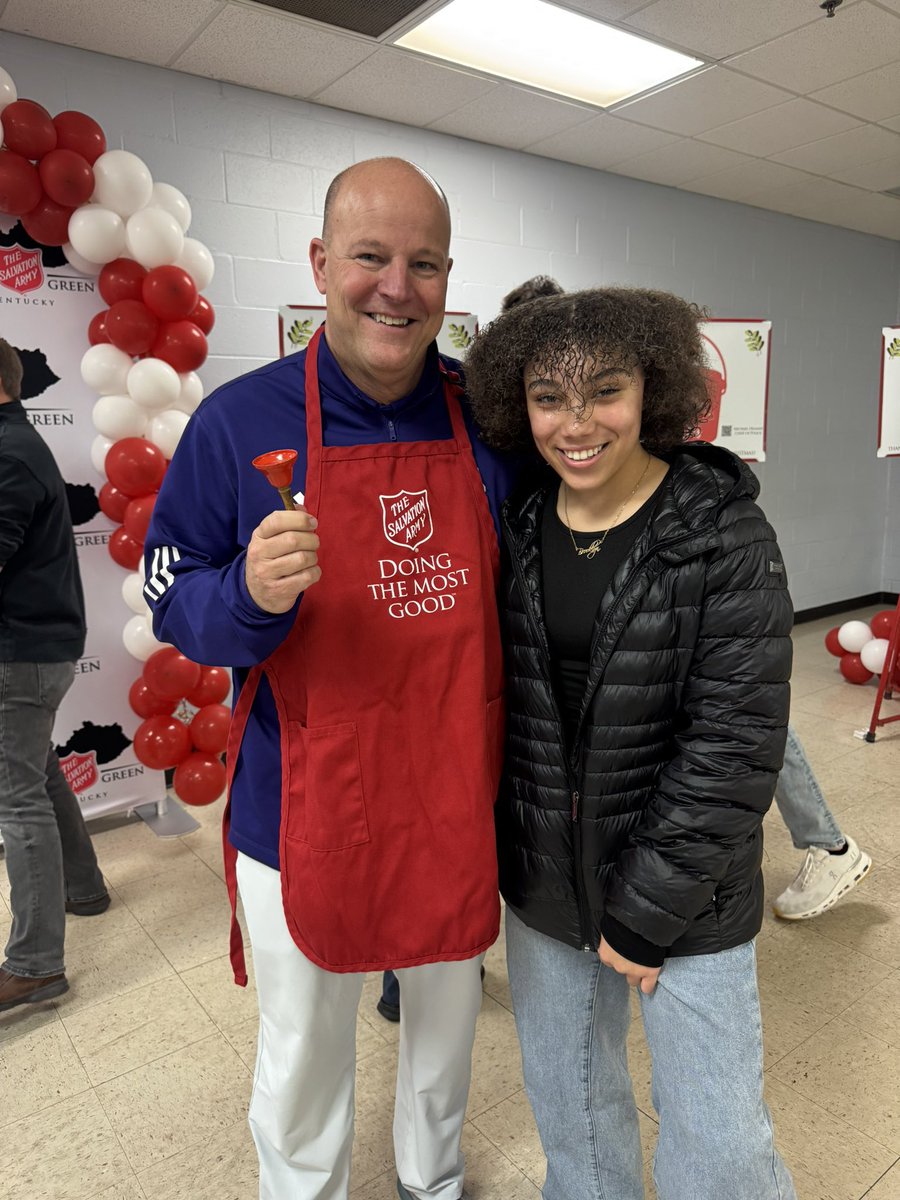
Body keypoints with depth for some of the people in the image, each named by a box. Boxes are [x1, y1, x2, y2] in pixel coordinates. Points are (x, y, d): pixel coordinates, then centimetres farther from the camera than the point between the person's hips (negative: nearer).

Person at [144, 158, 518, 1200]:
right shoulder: (240, 420, -10)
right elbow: (172, 600, -5)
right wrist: (250, 596, -27)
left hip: (460, 806, 3)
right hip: (306, 816, -2)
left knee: (447, 1020, 28)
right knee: (301, 1060, 19)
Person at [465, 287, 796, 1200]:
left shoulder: (726, 537, -16)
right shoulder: (515, 527, -3)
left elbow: (735, 747, -17)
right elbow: (487, 704, 5)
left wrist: (645, 914, -14)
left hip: (687, 897, -4)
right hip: (541, 886, 4)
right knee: (567, 1100, 25)